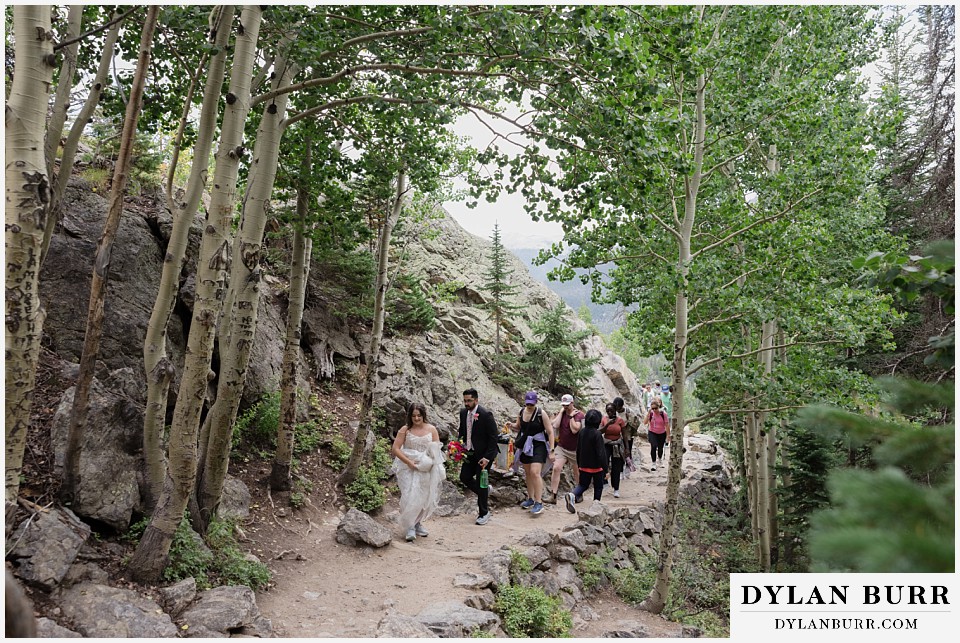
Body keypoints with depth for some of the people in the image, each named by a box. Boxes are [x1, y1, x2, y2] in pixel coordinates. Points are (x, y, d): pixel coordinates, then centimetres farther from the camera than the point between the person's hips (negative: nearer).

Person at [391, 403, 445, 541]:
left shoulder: (431, 429, 1)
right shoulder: (405, 430, -5)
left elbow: (437, 449, 2)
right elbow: (395, 448, -8)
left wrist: (428, 460, -16)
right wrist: (409, 462, -17)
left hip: (426, 469, 3)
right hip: (409, 468, -3)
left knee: (424, 498, 10)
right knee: (410, 497, -10)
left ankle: (417, 524, 29)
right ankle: (410, 527, 1)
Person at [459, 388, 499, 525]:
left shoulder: (486, 415, -20)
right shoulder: (463, 412, 0)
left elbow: (493, 438, -18)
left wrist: (487, 457, -22)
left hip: (484, 454, -7)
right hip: (470, 452, 7)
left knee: (480, 481, -1)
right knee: (464, 477, 8)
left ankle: (484, 513, 17)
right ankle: (484, 491, 36)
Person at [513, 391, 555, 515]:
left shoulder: (541, 413, -13)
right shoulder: (521, 412, 2)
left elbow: (550, 432, -11)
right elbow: (518, 427, 20)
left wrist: (551, 450, -15)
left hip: (538, 445, -6)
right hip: (525, 445, 6)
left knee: (535, 472, -18)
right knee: (528, 473, 13)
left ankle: (539, 503, -13)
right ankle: (530, 499, 27)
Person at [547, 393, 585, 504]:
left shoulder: (579, 414, -10)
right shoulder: (561, 413, 3)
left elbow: (574, 430, -22)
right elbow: (555, 425, -14)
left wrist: (571, 416, -18)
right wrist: (561, 412, -11)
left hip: (575, 449, -2)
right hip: (561, 447, 2)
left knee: (577, 472, 12)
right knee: (556, 468, -14)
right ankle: (553, 496, -13)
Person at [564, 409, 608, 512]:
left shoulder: (581, 432, 1)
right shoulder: (597, 434, -18)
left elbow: (578, 450, 9)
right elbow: (601, 453, -17)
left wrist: (579, 465, 20)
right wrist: (605, 469, -11)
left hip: (584, 466, 5)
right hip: (596, 466, -5)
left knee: (583, 484, 14)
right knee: (598, 487, 13)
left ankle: (572, 494, -11)